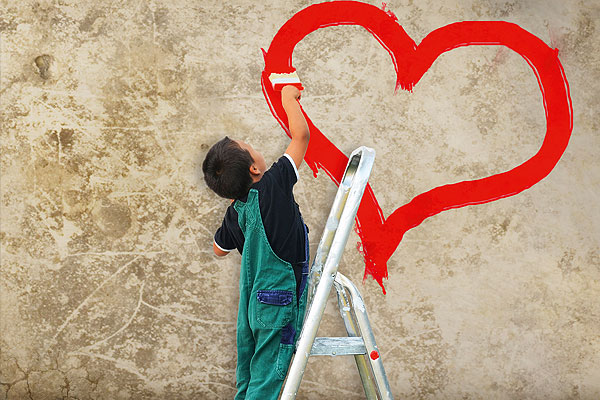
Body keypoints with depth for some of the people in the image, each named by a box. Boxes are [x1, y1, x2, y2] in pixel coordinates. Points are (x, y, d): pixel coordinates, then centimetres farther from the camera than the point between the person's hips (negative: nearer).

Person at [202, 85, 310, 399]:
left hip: (252, 304, 7)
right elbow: (301, 134, -10)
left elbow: (220, 249, 23)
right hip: (279, 305, -7)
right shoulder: (272, 188, -16)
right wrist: (289, 98, 6)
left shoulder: (235, 212, 3)